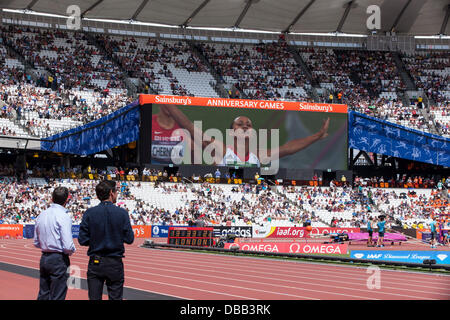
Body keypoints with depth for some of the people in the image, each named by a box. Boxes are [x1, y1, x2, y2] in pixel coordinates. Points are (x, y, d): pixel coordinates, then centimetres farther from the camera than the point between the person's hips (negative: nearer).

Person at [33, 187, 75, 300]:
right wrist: (72, 251, 1)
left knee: (43, 295, 13)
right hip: (59, 260, -7)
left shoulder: (41, 216, 8)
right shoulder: (63, 216, -14)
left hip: (44, 258, 7)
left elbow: (36, 243, 16)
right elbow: (68, 246, -19)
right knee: (57, 297, -2)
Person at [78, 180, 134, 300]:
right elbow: (129, 239, -6)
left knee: (94, 298, 6)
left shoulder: (89, 213, -5)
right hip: (115, 263, -1)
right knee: (115, 298, 5)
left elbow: (82, 240, -5)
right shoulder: (122, 213, -7)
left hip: (95, 263, 1)